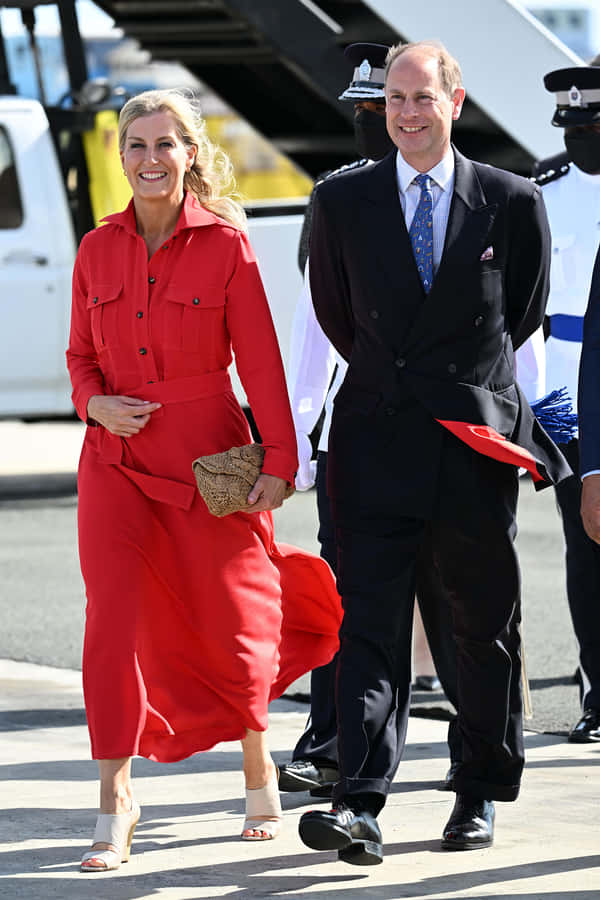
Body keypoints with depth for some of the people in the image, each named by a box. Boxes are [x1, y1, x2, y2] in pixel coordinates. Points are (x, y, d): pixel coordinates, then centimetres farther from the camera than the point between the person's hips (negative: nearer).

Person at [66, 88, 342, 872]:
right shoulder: (98, 249, 4)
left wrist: (279, 461, -10)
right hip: (117, 459, 2)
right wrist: (96, 402, -7)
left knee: (229, 622, 8)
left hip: (207, 455, -2)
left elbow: (261, 361, -5)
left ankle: (258, 765, 35)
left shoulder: (225, 244, -6)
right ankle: (115, 806, -7)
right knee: (113, 618, -12)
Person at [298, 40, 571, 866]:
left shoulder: (513, 202, 2)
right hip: (377, 446, 0)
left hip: (476, 439, 0)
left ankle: (480, 796, 22)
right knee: (370, 622, -9)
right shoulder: (342, 203, 4)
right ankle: (360, 807, -17)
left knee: (485, 628, 9)